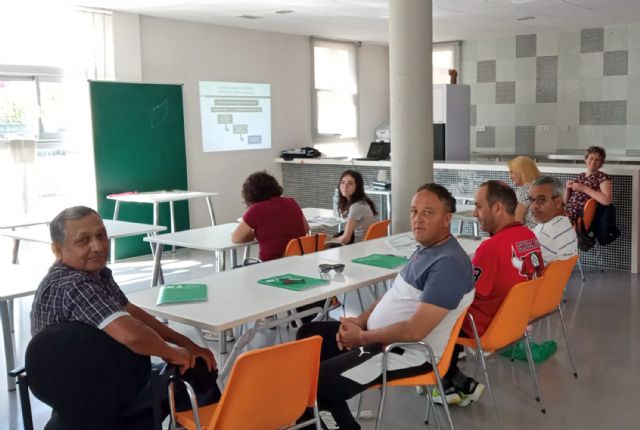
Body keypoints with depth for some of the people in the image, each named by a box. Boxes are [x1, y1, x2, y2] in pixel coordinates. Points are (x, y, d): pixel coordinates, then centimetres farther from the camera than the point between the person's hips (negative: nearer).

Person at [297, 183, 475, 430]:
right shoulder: (426, 248, 9)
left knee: (318, 383, -19)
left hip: (409, 352, -11)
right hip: (381, 335, 11)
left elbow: (414, 331, -28)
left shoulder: (449, 264, -24)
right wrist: (359, 321, 1)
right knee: (309, 335, 14)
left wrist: (362, 337, -15)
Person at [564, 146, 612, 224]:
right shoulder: (580, 176, 17)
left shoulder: (603, 178, -1)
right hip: (566, 216, 6)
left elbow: (607, 201, -19)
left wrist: (584, 188, -15)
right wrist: (567, 188, 0)